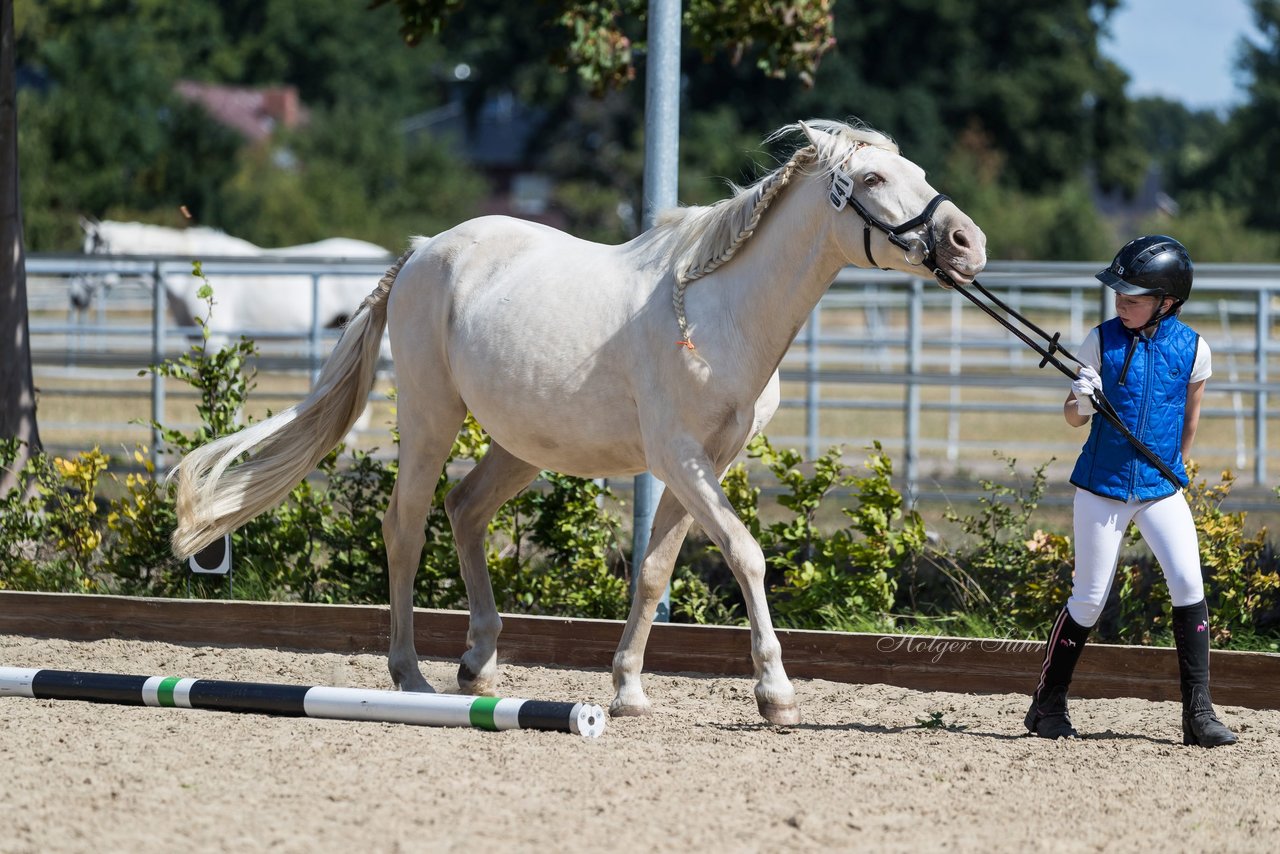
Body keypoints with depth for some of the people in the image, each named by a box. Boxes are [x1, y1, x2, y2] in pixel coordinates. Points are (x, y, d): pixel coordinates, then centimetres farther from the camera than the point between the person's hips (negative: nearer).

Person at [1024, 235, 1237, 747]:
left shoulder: (1190, 348, -4)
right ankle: (1048, 704, 18)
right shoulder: (1103, 340, -6)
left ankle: (1198, 715, -8)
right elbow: (1074, 417, -4)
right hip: (1103, 487, -1)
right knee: (1089, 599, 2)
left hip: (1161, 488, 1)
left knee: (1188, 586, -12)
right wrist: (1080, 403, -26)